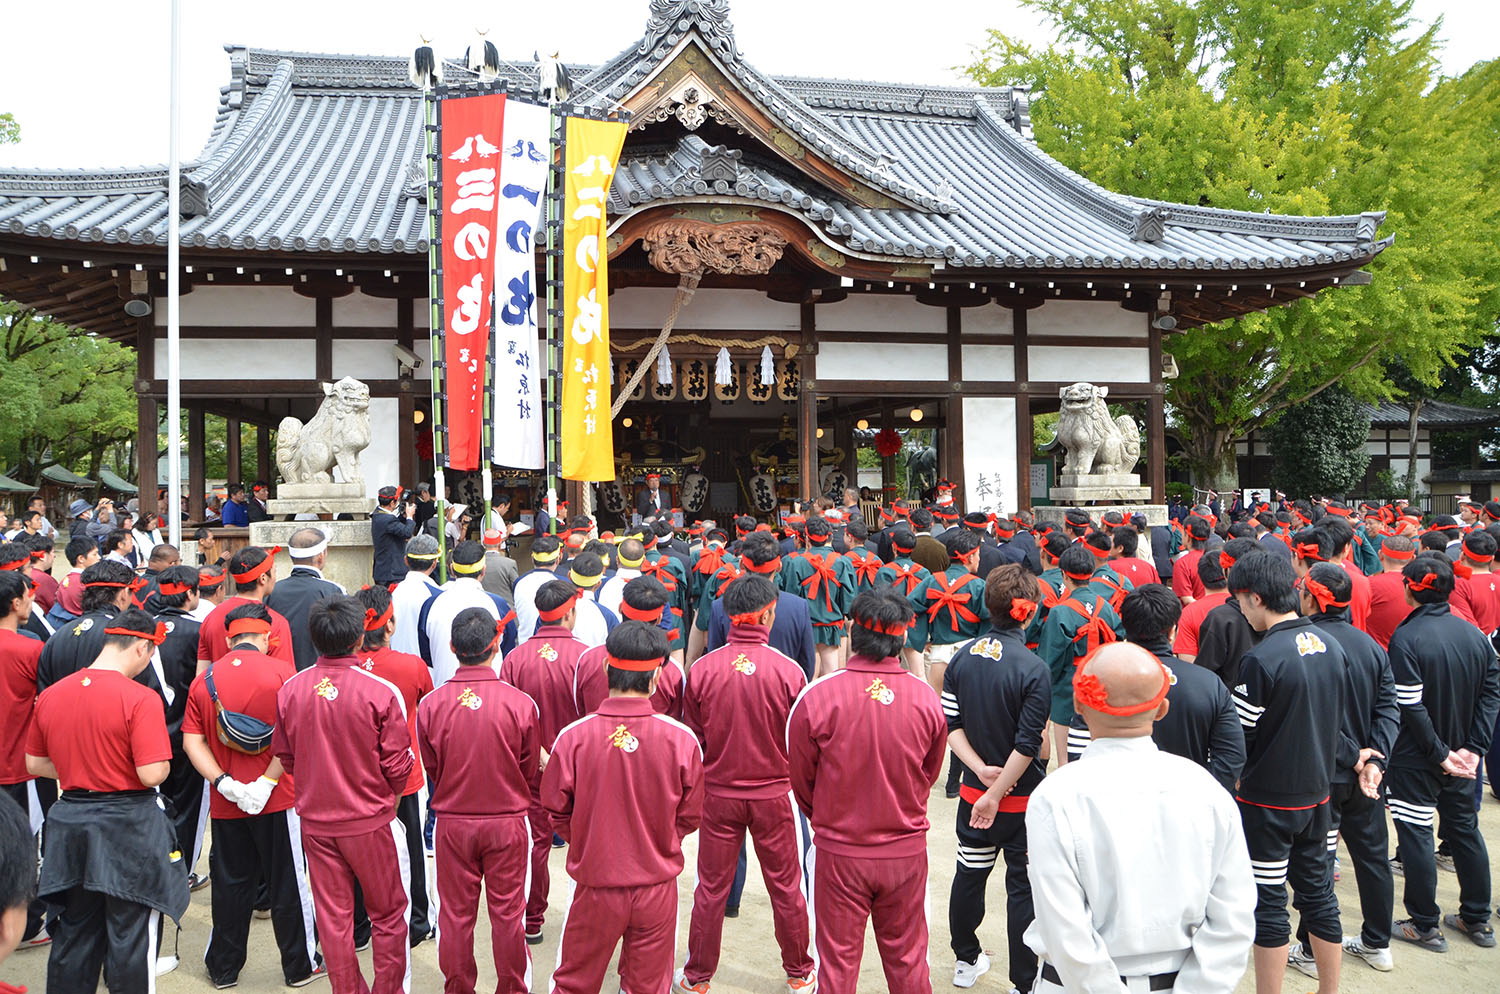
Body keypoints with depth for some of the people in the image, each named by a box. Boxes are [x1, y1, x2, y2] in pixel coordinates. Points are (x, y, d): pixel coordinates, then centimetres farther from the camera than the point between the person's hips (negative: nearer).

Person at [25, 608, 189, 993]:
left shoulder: (50, 695, 1)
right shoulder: (140, 698, -19)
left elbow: (34, 763, 11)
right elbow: (152, 774, -22)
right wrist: (163, 757, -1)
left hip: (69, 824, 6)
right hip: (129, 829, -6)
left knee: (73, 933, 19)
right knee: (131, 938, 6)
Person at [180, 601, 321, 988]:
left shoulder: (204, 679, 1)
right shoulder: (282, 672, -9)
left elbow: (192, 742, -4)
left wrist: (224, 782, -10)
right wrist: (268, 782, -15)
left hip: (225, 804, 3)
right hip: (276, 801, -3)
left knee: (230, 885, 16)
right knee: (286, 884, 8)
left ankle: (224, 968, 28)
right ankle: (300, 966, 20)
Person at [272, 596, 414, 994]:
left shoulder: (290, 690, -7)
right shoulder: (381, 692, -18)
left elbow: (284, 757, 5)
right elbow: (398, 767, -12)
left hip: (315, 822, 4)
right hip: (371, 820, -3)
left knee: (332, 915, 15)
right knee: (388, 914, 14)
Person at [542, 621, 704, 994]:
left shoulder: (573, 736, -16)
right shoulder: (682, 739, -15)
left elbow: (557, 812, -2)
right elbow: (689, 818, -2)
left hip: (595, 888, 0)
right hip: (657, 887, 0)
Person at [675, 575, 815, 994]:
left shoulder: (701, 670, -12)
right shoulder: (789, 671, -15)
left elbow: (691, 740, 0)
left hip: (718, 793, 1)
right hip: (774, 793, -1)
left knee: (711, 889, 14)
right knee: (785, 887, 15)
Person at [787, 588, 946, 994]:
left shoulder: (816, 696, -17)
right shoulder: (927, 697, -10)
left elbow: (801, 779, -3)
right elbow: (930, 774, 6)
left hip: (840, 853, -2)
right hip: (907, 850, 2)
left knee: (838, 960, 14)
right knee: (907, 956, 18)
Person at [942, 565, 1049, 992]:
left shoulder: (962, 657, -4)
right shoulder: (1033, 668, -19)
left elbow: (949, 724, -3)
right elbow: (1028, 745, -21)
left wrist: (981, 769, -8)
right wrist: (996, 793, -14)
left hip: (973, 790, 5)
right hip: (1023, 798, -5)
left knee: (969, 874, 19)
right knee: (1023, 887, 8)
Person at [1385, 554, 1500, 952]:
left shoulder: (1406, 638, -19)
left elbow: (1410, 707, -21)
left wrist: (1440, 753, -11)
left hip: (1415, 760, -6)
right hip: (1460, 755, 6)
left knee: (1416, 836, 4)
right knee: (1465, 830, 18)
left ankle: (1425, 926, 12)